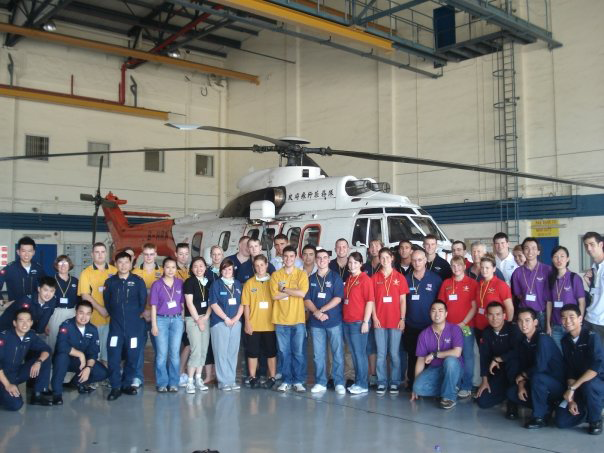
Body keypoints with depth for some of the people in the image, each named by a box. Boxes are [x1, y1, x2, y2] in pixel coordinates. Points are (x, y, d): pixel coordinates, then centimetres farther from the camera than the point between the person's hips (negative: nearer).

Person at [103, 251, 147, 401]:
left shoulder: (138, 281, 3)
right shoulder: (110, 282, 7)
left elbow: (143, 301, 4)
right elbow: (106, 302, 12)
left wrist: (137, 316, 4)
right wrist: (114, 315, 8)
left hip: (134, 325, 0)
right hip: (116, 325, 0)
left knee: (132, 356, 4)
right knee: (113, 356, -7)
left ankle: (127, 384, 18)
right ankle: (115, 387, 2)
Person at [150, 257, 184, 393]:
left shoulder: (180, 283, 5)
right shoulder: (157, 285, -1)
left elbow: (183, 303, 9)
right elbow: (153, 306, -1)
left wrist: (183, 320, 4)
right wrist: (154, 325, -5)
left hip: (177, 320, 2)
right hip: (161, 320, -2)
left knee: (175, 353, 4)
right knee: (162, 353, 1)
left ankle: (173, 383, 12)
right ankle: (162, 383, 10)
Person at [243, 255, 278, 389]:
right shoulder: (249, 283, 3)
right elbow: (246, 305, 2)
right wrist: (247, 322, -5)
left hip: (270, 324, 0)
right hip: (253, 325, 0)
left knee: (271, 352, 5)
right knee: (252, 352, 5)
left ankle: (272, 378, 15)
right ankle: (253, 378, 16)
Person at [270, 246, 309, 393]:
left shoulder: (301, 274, 2)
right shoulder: (275, 275, 6)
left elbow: (302, 293, -14)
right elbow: (274, 295, -7)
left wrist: (284, 289, -8)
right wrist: (293, 292, -8)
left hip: (298, 319, -1)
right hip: (281, 320, 1)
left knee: (299, 352, 2)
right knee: (284, 352, 6)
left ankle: (298, 381, 12)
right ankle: (286, 381, 16)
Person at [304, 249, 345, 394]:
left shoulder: (335, 277, 2)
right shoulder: (311, 279, 11)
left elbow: (338, 298, -6)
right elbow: (307, 300, 6)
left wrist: (322, 310, -12)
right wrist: (316, 312, -11)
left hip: (334, 321, -3)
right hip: (316, 322, 3)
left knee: (337, 353, -1)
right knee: (318, 354, 6)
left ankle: (339, 383, 6)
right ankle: (320, 383, 14)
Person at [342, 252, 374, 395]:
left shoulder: (365, 279, -8)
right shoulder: (348, 280, 13)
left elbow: (370, 301, -12)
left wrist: (365, 322, -15)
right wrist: (343, 317, 10)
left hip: (359, 322, -7)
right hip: (347, 322, 7)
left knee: (360, 353, -1)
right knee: (354, 354, 13)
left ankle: (362, 385, 6)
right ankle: (357, 382, 21)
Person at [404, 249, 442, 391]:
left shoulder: (435, 279, -1)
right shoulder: (406, 279, 5)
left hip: (429, 326, -2)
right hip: (410, 326, 2)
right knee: (412, 356, 8)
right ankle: (411, 383, 18)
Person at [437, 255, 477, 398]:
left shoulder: (472, 283, 0)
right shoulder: (446, 283, 9)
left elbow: (474, 307, -3)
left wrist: (463, 323, -9)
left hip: (466, 326, -3)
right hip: (449, 326, 3)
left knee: (467, 356, 0)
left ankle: (466, 387, 7)